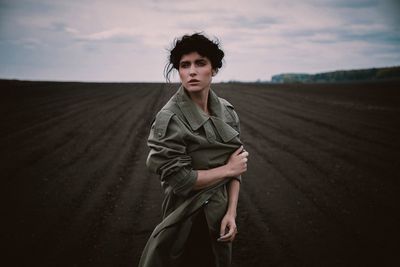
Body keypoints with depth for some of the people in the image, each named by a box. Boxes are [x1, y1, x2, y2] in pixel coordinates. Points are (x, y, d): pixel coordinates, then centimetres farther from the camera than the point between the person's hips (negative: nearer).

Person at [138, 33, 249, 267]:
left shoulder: (227, 111, -4)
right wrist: (228, 169, -16)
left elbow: (238, 162, -1)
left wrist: (231, 212, -11)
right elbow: (179, 180, -23)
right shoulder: (170, 119, -21)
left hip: (222, 211, 5)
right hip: (190, 218, -5)